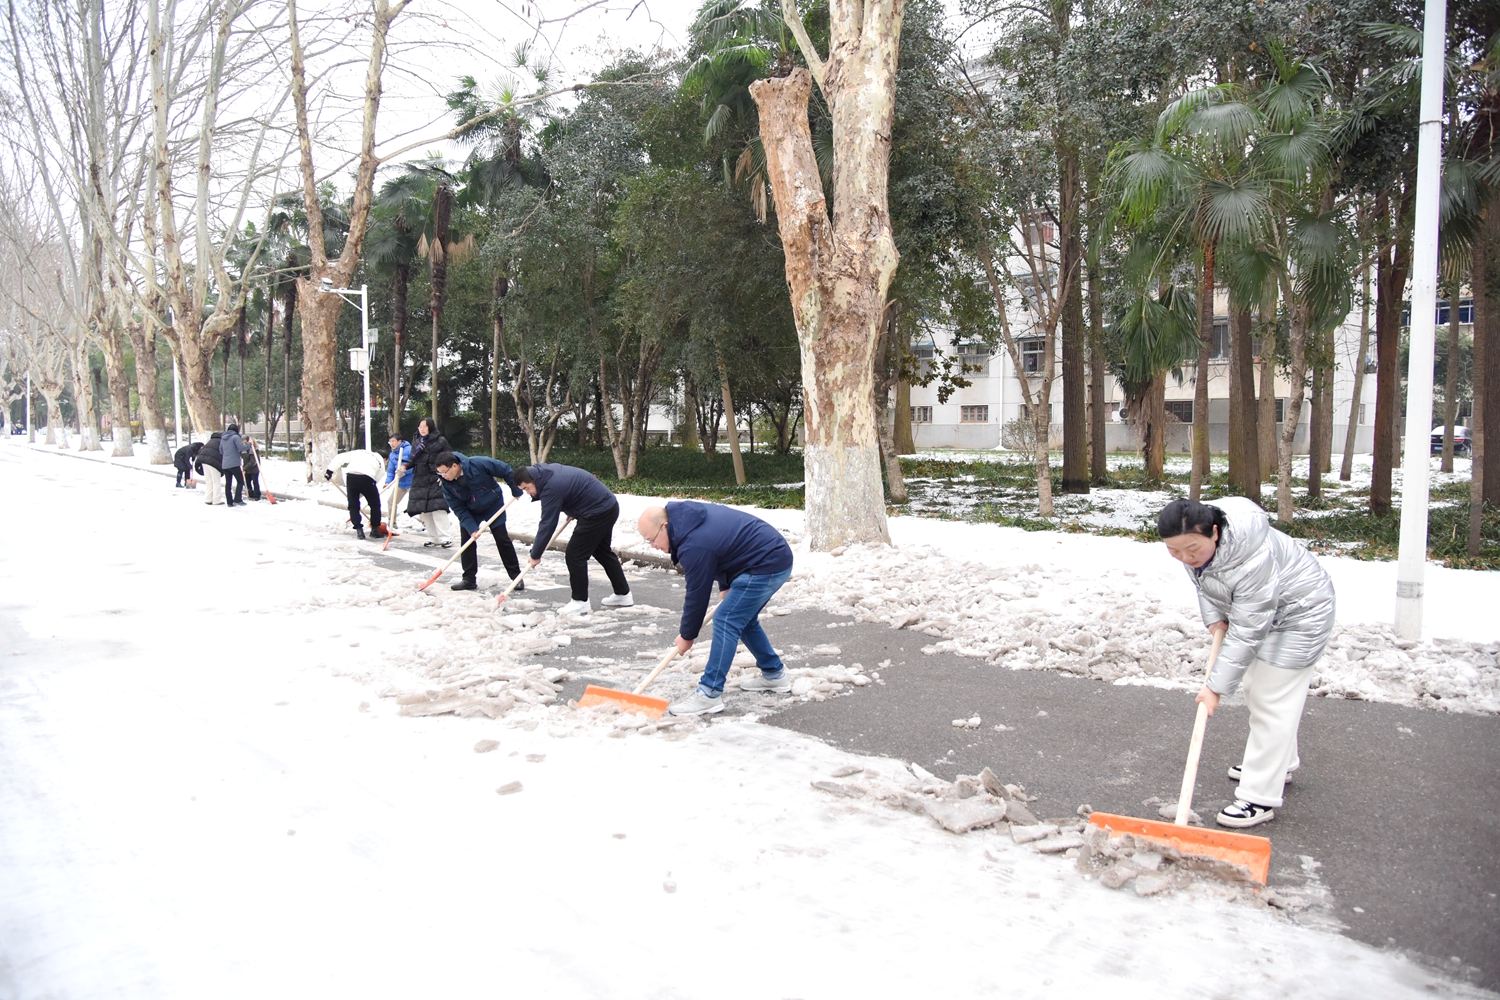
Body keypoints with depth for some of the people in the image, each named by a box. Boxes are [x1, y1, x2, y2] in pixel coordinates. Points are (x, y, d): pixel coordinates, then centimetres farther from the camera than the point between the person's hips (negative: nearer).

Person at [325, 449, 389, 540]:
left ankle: (359, 530, 11)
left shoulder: (359, 452, 31)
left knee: (353, 505, 15)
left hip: (350, 476, 2)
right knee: (375, 505, 17)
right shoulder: (381, 463, 24)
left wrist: (330, 470, 12)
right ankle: (375, 530, 22)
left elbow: (340, 457, 18)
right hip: (366, 478, -2)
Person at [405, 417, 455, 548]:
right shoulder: (416, 443, 14)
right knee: (424, 510, 5)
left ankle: (443, 537, -12)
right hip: (420, 481, 6)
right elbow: (413, 461, 17)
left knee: (438, 508, -14)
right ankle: (432, 537, 12)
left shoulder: (440, 441, -2)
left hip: (436, 480, -6)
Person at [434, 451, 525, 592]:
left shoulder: (478, 464, -33)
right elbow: (459, 510, -17)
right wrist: (472, 528, -26)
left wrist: (516, 491, -13)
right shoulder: (447, 484, -20)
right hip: (470, 512, 3)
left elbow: (505, 470, -21)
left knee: (503, 540, -1)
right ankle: (469, 579, 7)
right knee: (467, 542, -2)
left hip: (493, 505, -3)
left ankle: (516, 576, 7)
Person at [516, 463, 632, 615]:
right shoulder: (550, 470, 7)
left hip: (597, 513, -11)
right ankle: (623, 594, 30)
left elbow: (547, 524, -20)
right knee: (602, 551, 22)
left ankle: (580, 602, 1)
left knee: (574, 555, -7)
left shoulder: (551, 488, -22)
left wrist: (536, 555, -12)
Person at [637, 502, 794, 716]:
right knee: (743, 619, 20)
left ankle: (709, 695, -11)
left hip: (766, 566, -11)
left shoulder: (694, 545, -24)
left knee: (726, 621, -12)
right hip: (776, 555, 11)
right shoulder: (688, 514, 5)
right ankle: (774, 674, 32)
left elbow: (697, 595, -14)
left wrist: (687, 636, 0)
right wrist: (726, 586, 19)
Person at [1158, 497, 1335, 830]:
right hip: (1253, 610, 9)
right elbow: (1202, 578, 6)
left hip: (1298, 615, -9)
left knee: (1272, 704, -10)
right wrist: (1214, 617, -5)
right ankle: (1280, 762, 41)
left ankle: (1260, 800, -5)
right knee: (1256, 690, 20)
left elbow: (1246, 634, -35)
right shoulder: (1195, 540, -18)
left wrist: (1216, 687, -31)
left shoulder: (1253, 561, -41)